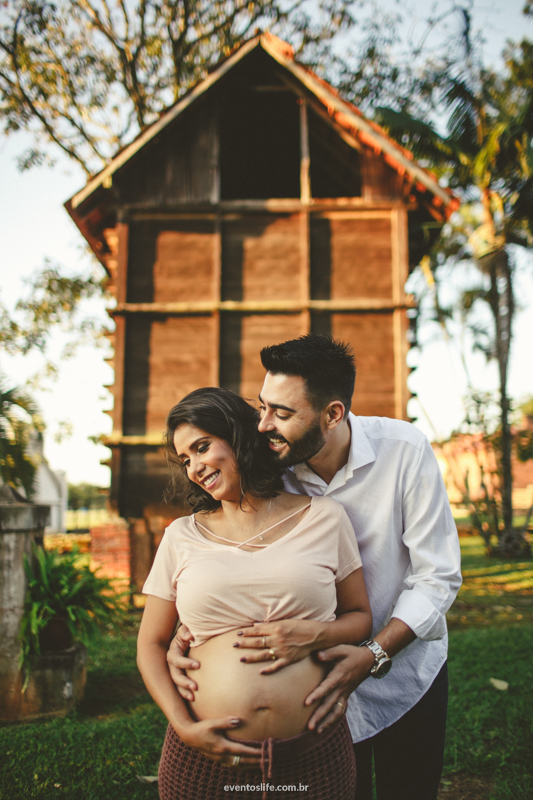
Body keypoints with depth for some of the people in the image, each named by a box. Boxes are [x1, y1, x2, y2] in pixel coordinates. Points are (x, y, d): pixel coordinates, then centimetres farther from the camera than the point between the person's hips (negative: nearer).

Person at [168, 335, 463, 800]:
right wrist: (188, 633, -30)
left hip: (406, 663, 0)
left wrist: (374, 656, -31)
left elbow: (437, 577, -19)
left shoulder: (405, 451, -23)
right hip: (319, 675, 1)